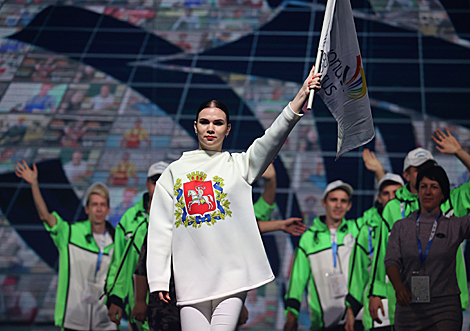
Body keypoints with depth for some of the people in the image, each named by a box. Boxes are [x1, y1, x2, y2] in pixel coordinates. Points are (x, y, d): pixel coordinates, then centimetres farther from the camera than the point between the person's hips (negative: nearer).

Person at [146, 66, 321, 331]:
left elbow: (272, 140, -9)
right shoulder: (175, 171, 12)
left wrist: (299, 101, -26)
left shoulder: (239, 165, 8)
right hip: (191, 278, 1)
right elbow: (160, 229, 11)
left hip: (233, 275, -1)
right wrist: (158, 279, 3)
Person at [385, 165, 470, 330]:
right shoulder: (401, 227, 10)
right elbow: (391, 261, -3)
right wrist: (398, 286, -25)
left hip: (444, 309, -2)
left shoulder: (456, 225, 6)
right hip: (409, 309, 2)